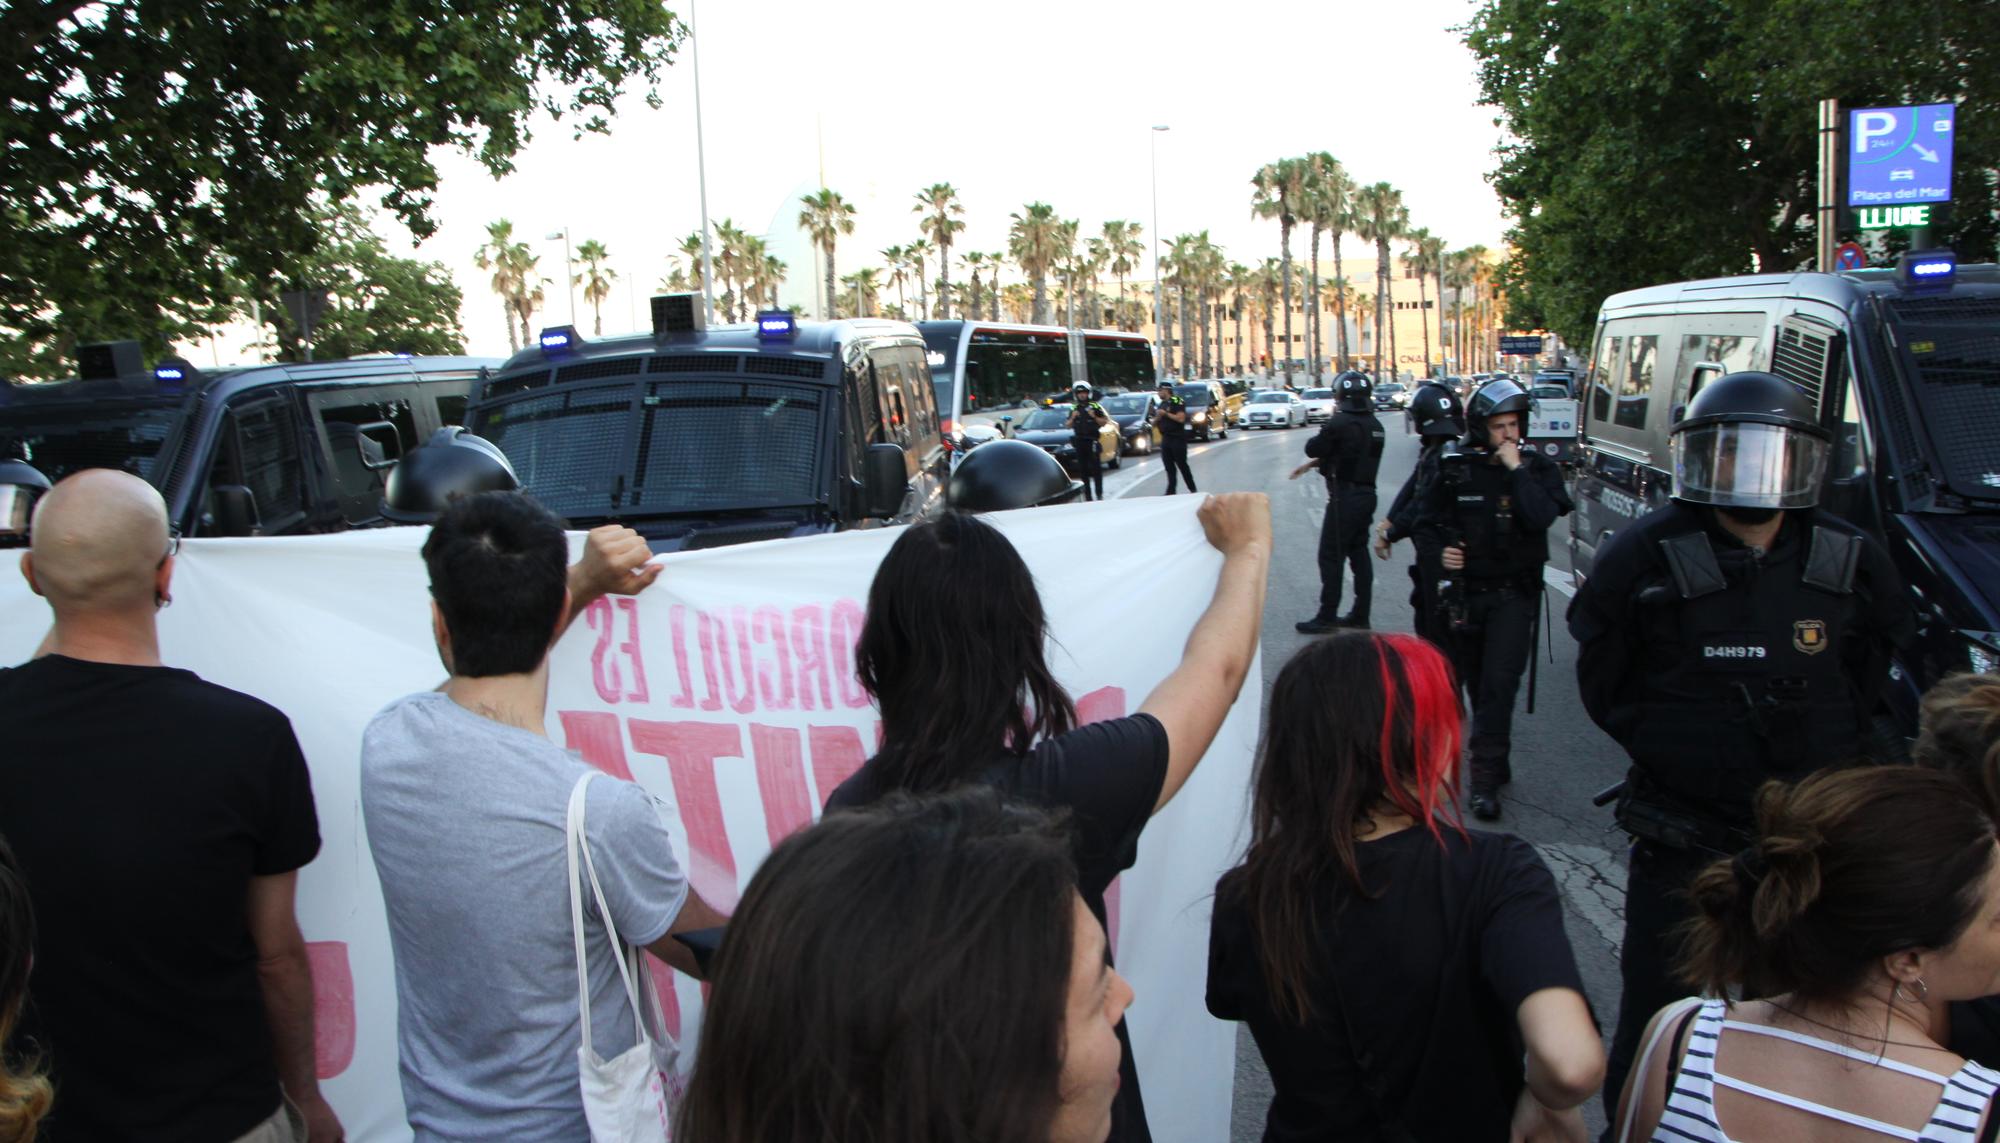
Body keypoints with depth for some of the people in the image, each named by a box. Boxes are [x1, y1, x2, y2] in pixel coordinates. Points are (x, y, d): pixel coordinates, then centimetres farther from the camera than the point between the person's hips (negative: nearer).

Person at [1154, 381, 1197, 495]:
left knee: (1182, 464, -2)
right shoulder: (1162, 404, 15)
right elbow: (1155, 422, 19)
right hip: (1165, 438, 7)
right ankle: (1171, 491, 6)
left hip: (1177, 438, -7)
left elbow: (1181, 418, -21)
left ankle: (1192, 489, 8)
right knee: (1169, 466, 4)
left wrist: (1166, 414, -16)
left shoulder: (1177, 402, -9)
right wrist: (1158, 417, -3)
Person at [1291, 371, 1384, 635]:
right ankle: (1360, 614, 18)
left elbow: (1312, 448, -7)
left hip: (1345, 497, -8)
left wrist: (1328, 423, 7)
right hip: (1366, 494, 8)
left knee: (1331, 556, -1)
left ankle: (1327, 616, 1)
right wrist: (1312, 464, 19)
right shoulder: (1374, 425, 9)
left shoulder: (1340, 423, -17)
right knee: (1359, 553, 13)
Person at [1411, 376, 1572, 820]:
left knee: (1499, 682, -13)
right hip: (1464, 593, 2)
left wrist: (1515, 469, -19)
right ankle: (1496, 762, 27)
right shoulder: (1455, 469, -1)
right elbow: (1426, 521, 7)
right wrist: (1437, 552, -12)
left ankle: (1486, 776, -12)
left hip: (1513, 594, -2)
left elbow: (1541, 518, -21)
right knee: (1475, 682, 11)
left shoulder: (1537, 468, -3)